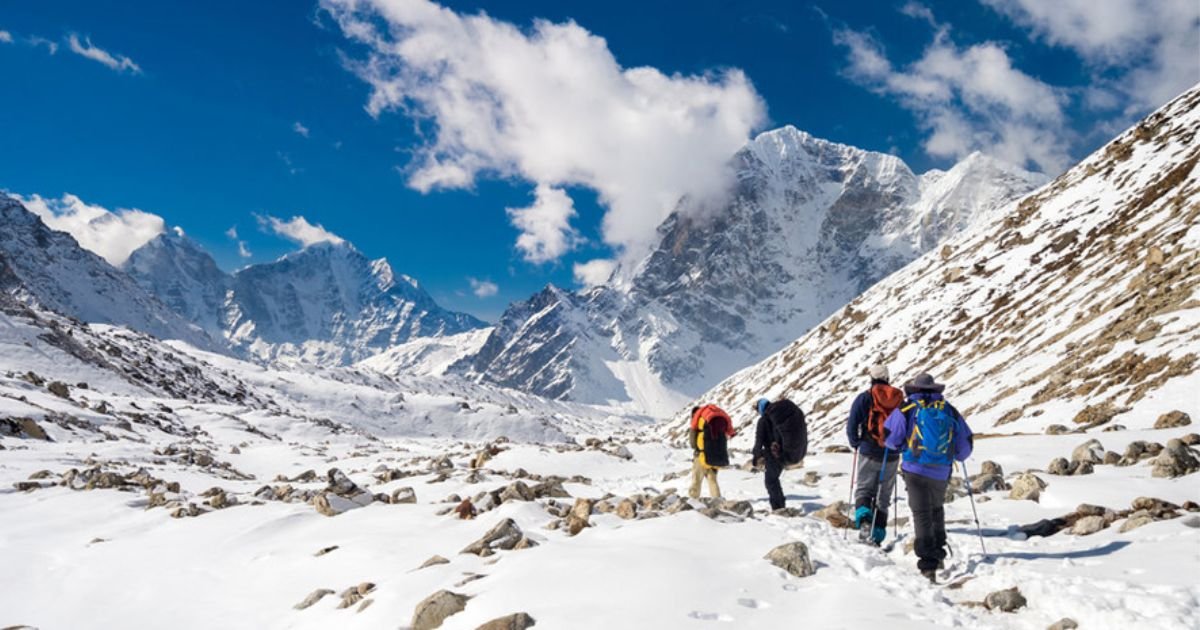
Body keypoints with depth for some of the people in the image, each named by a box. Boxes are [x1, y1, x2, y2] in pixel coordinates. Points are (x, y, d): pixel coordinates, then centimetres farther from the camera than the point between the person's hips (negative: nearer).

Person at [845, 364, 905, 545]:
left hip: (869, 453, -3)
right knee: (883, 496, 11)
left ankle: (864, 519, -19)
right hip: (892, 456, 3)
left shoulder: (864, 398, -5)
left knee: (863, 489, 8)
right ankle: (877, 534, 9)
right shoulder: (900, 399, 5)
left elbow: (852, 425, -9)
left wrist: (856, 443, 6)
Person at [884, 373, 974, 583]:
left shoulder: (907, 409, -3)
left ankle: (928, 563, -7)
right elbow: (966, 443, 12)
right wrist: (958, 457, 33)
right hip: (941, 473, 3)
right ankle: (939, 552, 34)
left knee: (922, 514, 0)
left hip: (915, 470, -3)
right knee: (937, 509, 25)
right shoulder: (950, 410, 6)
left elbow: (890, 439, -4)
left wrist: (901, 446, 19)